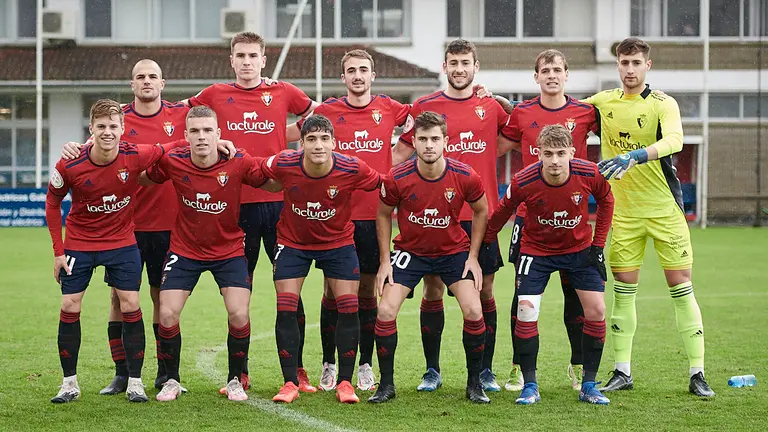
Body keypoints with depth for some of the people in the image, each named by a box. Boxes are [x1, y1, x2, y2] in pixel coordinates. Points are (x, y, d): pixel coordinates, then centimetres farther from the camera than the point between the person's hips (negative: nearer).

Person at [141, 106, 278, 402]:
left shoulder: (239, 162, -18)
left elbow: (271, 184, -4)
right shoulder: (172, 162, -15)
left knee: (239, 314, -14)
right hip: (184, 251, 1)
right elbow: (144, 179, 4)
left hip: (229, 250, -1)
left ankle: (234, 380, 10)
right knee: (167, 314, -8)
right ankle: (171, 380, 15)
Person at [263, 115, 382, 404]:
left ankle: (345, 382, 5)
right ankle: (290, 383, 3)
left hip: (339, 242, 0)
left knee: (349, 308, -6)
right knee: (285, 309, -7)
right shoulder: (283, 165, -24)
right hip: (293, 241, 0)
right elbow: (256, 173, -2)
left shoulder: (351, 169, -25)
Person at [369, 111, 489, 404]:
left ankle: (474, 384, 5)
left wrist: (473, 256, -3)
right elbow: (383, 215, -1)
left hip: (454, 250, 0)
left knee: (473, 311, -13)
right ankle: (386, 385, 3)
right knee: (386, 311, -13)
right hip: (410, 250, 0)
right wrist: (385, 260, -4)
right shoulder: (396, 179, -19)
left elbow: (481, 212, 0)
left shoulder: (465, 177, -19)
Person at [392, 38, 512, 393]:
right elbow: (400, 152, 6)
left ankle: (485, 370, 12)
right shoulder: (424, 106, 3)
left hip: (481, 213, 1)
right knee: (433, 289, 1)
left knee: (484, 290, 3)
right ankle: (432, 370, 11)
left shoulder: (491, 106, 7)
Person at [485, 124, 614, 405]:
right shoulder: (523, 182, -26)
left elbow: (606, 201, 0)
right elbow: (502, 212, -5)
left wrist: (598, 244, -2)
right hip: (536, 250, -1)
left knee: (596, 310, -7)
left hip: (579, 249, 1)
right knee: (526, 311, -14)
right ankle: (530, 386, 1)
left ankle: (589, 386, 7)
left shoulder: (589, 174, -22)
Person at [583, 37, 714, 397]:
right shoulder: (602, 102, 3)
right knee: (623, 291, 5)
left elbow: (674, 140, -27)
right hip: (623, 211, 3)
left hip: (664, 209, -3)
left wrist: (634, 156, -42)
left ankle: (697, 374, 3)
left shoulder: (663, 104, -9)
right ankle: (622, 372, 14)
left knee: (681, 287, -2)